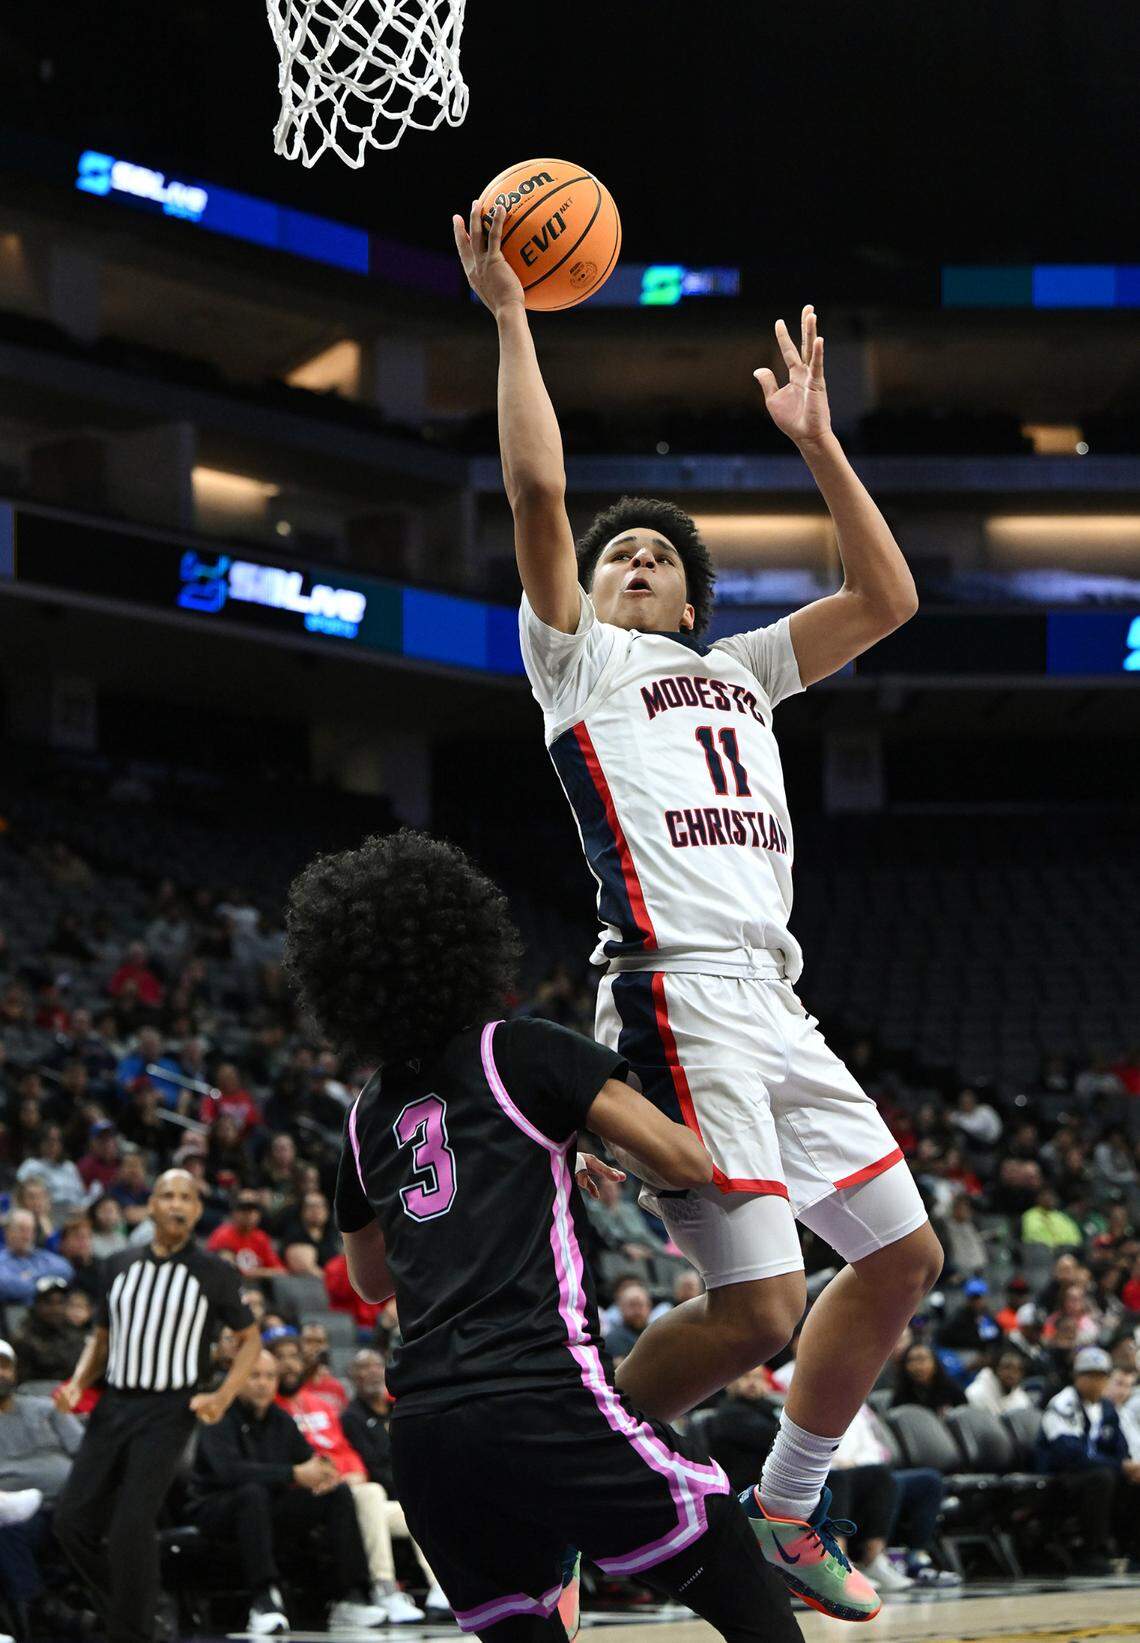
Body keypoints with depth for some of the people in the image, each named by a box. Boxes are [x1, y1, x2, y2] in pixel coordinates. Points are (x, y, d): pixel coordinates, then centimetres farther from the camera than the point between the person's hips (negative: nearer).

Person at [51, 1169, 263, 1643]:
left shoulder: (214, 1274, 1)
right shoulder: (119, 1266, 11)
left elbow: (250, 1338, 9)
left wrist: (223, 1397, -6)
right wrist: (77, 1385, 3)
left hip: (169, 1410, -5)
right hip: (114, 1404, 5)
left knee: (130, 1528, -16)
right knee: (72, 1520, -2)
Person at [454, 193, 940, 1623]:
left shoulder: (739, 672, 26)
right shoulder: (580, 660, 9)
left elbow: (889, 597, 23)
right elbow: (537, 491, -5)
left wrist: (815, 440, 20)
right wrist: (507, 313, -5)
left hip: (775, 1005, 8)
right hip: (679, 995, -8)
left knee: (902, 1254, 9)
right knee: (756, 1305, -17)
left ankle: (780, 1521, 19)